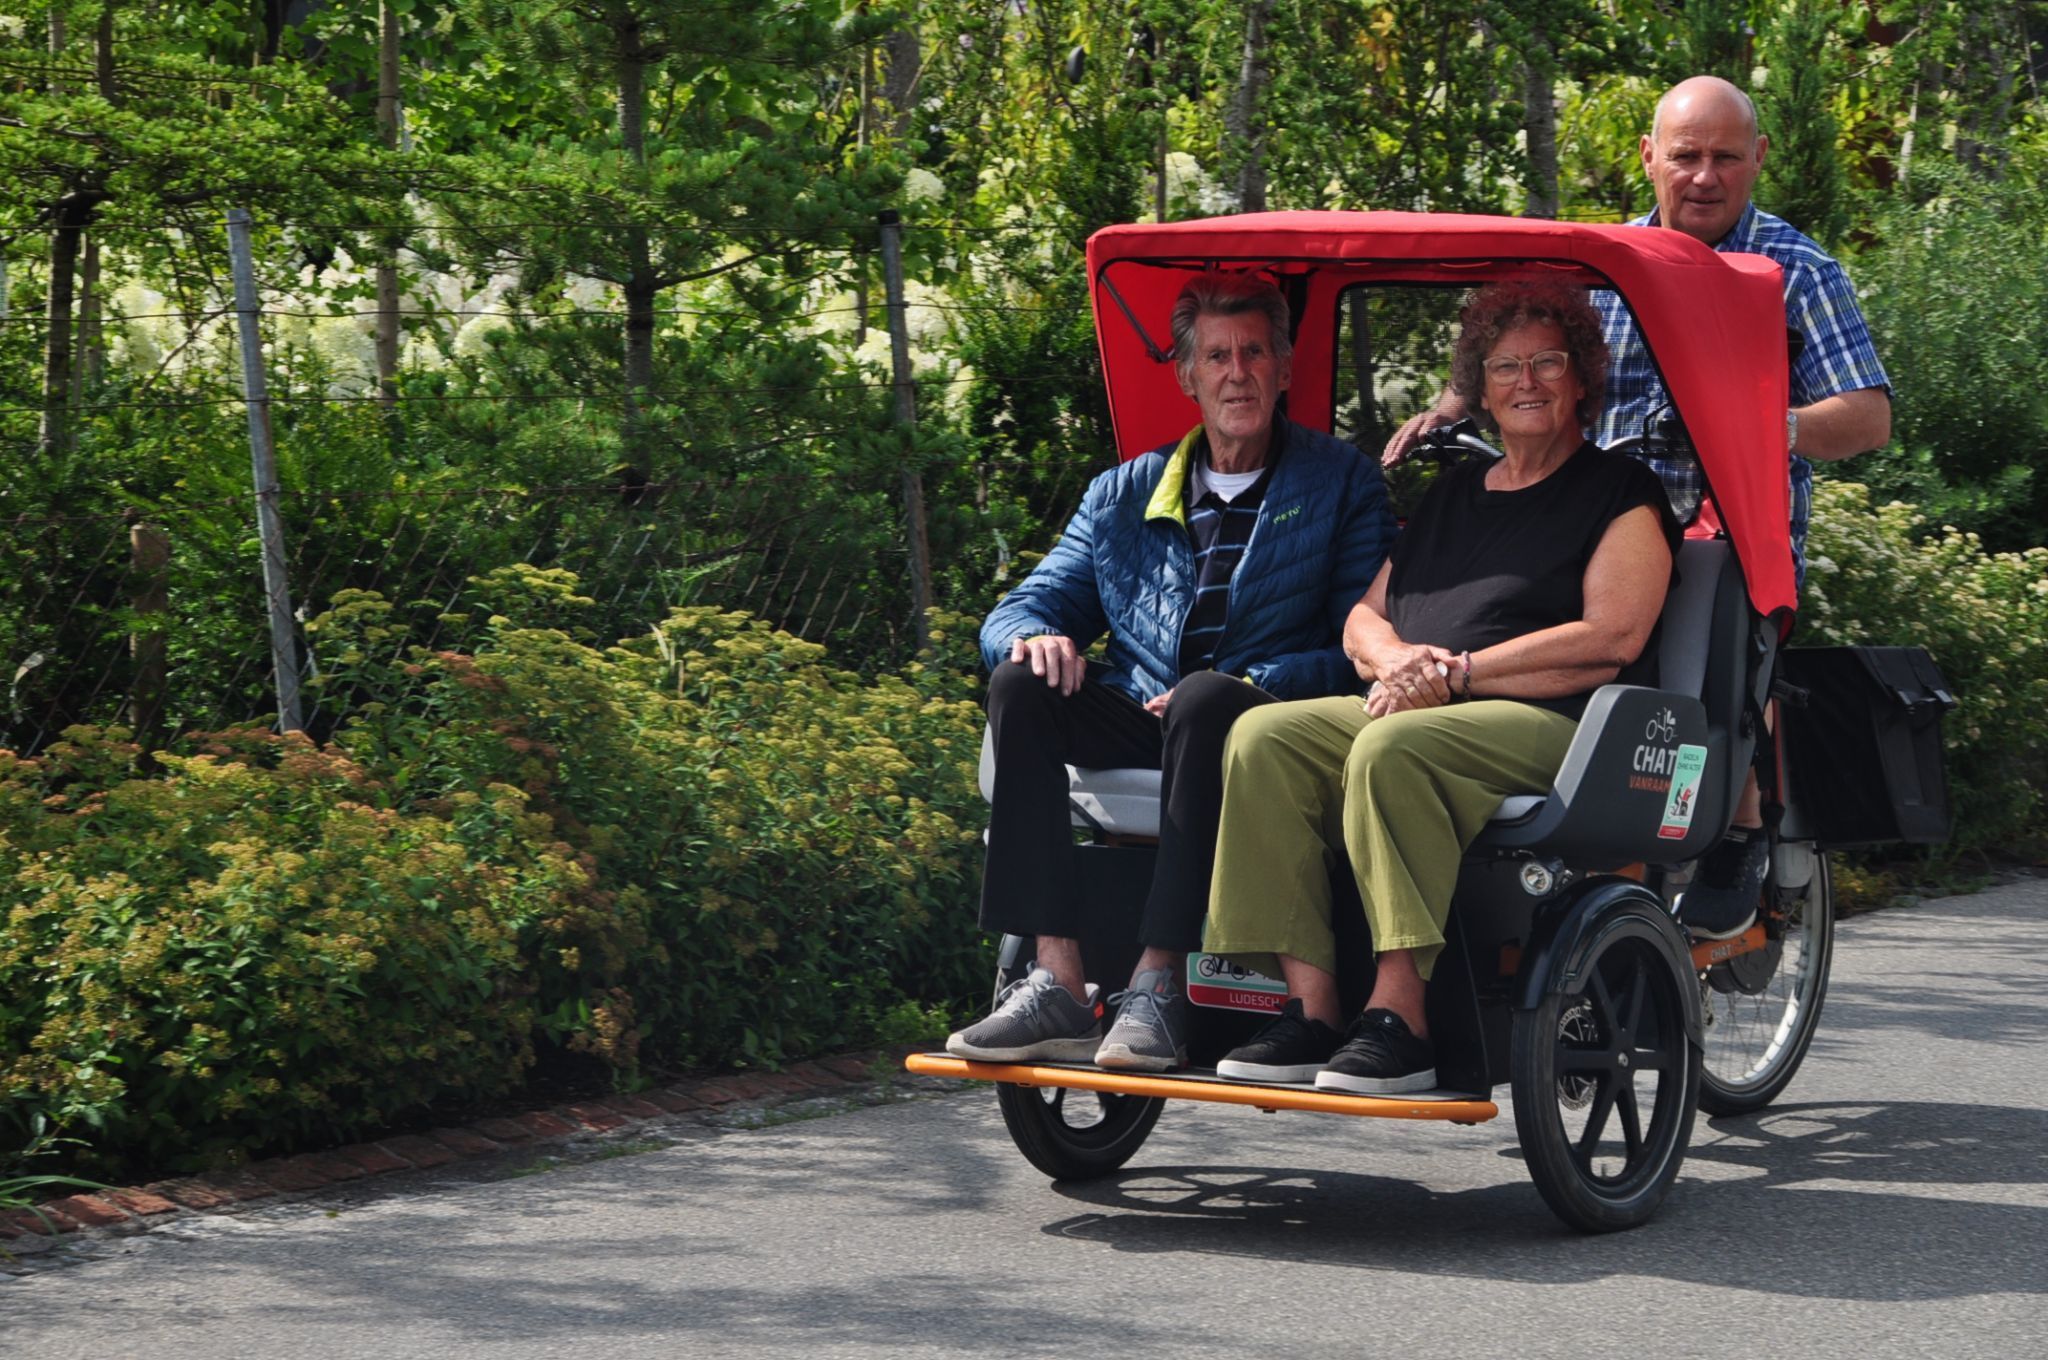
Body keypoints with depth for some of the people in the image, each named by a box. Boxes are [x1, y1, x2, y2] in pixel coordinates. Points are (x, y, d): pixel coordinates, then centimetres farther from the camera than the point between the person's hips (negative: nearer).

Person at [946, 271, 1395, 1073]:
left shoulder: (1341, 485, 9)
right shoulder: (1123, 496, 20)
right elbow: (1020, 610, 17)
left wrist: (1250, 685, -20)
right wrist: (1034, 636, -9)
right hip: (1142, 726, 4)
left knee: (1206, 698, -37)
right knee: (1021, 686, -23)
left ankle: (1159, 982, -39)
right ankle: (1058, 982, -32)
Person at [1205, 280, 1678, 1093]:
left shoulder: (1621, 494, 8)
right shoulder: (1453, 491, 27)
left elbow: (1612, 637, -8)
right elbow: (1362, 620, 23)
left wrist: (1459, 670, -13)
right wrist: (1400, 658, -3)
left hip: (1552, 728, -7)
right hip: (1414, 713, 7)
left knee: (1394, 748, -37)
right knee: (1265, 736, -21)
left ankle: (1399, 1016, -39)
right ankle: (1308, 1006, -28)